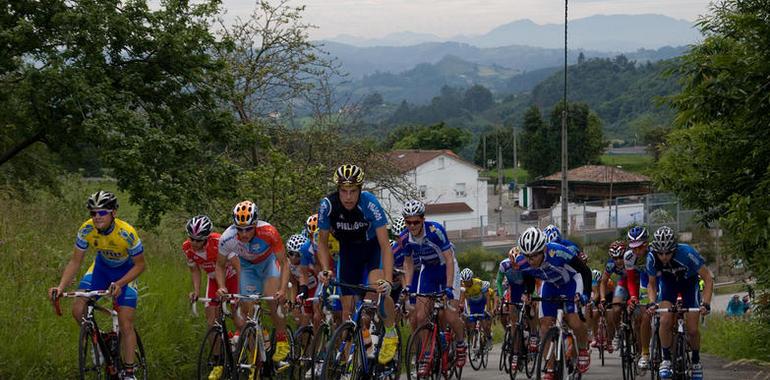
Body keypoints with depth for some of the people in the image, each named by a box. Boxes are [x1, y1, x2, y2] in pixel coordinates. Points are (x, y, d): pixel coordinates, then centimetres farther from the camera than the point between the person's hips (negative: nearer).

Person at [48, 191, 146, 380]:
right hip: (102, 266, 4)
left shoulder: (127, 233, -34)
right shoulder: (86, 230, -24)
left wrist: (119, 284, -35)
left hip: (126, 270, -4)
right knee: (78, 310, -14)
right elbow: (75, 262, -15)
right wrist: (61, 287, -30)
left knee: (126, 325, -11)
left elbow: (140, 265, -21)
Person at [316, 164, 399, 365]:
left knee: (377, 287, -30)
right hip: (349, 250, 3)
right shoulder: (328, 205, -25)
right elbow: (322, 242, -8)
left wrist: (388, 281, -43)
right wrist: (325, 270, -24)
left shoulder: (370, 204, -33)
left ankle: (391, 333, -6)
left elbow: (385, 246, -32)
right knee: (348, 307, -2)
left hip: (373, 246, -3)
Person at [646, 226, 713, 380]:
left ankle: (696, 361, 17)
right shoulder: (652, 258, -28)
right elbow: (652, 283, -9)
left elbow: (708, 278, -27)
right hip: (668, 283, 2)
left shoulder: (686, 253, -38)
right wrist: (652, 302, -26)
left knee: (692, 329, -8)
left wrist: (706, 303, -37)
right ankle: (666, 359, -6)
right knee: (665, 321, -23)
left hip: (689, 282, -1)